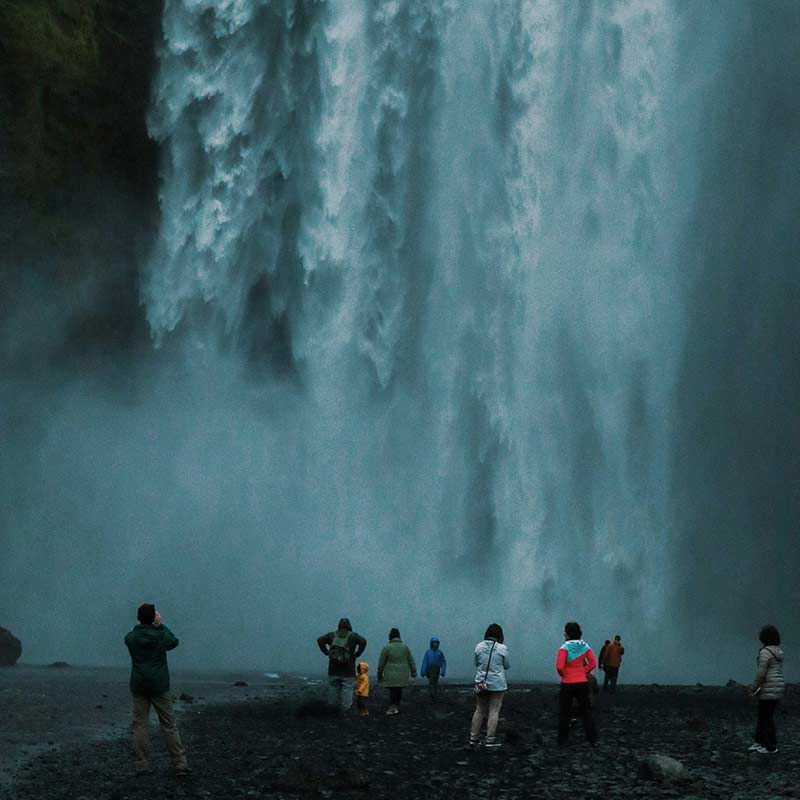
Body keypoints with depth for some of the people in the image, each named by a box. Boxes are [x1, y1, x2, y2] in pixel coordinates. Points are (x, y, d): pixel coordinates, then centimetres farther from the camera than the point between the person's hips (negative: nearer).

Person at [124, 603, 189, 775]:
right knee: (169, 725, 3)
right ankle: (180, 764, 2)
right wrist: (161, 625, 17)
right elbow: (174, 642, 12)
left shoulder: (130, 638, -5)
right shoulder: (161, 636, -9)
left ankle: (142, 765, 1)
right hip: (159, 685, -1)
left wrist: (144, 624, 14)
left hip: (138, 686, 1)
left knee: (139, 724, 7)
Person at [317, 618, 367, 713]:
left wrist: (327, 653, 5)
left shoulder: (332, 635, 9)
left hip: (333, 671, 2)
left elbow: (320, 640, 3)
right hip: (347, 672, -2)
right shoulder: (352, 636, 1)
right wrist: (357, 654, -5)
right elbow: (363, 641, -14)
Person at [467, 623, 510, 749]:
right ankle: (490, 739, 4)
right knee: (494, 712, 3)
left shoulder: (479, 647, -3)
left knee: (479, 711, 12)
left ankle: (473, 739, 16)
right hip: (497, 684, -3)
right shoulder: (502, 648, -11)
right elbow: (507, 665, 2)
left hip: (481, 683, 3)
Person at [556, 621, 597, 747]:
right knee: (586, 710, 15)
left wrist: (563, 674, -1)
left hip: (567, 684, -4)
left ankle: (562, 741, 10)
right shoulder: (585, 646, 1)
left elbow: (559, 666, -20)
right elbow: (593, 663, 2)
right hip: (582, 683, 4)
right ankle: (592, 737, 16)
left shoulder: (565, 647, -15)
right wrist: (583, 672, 5)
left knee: (564, 713, 7)